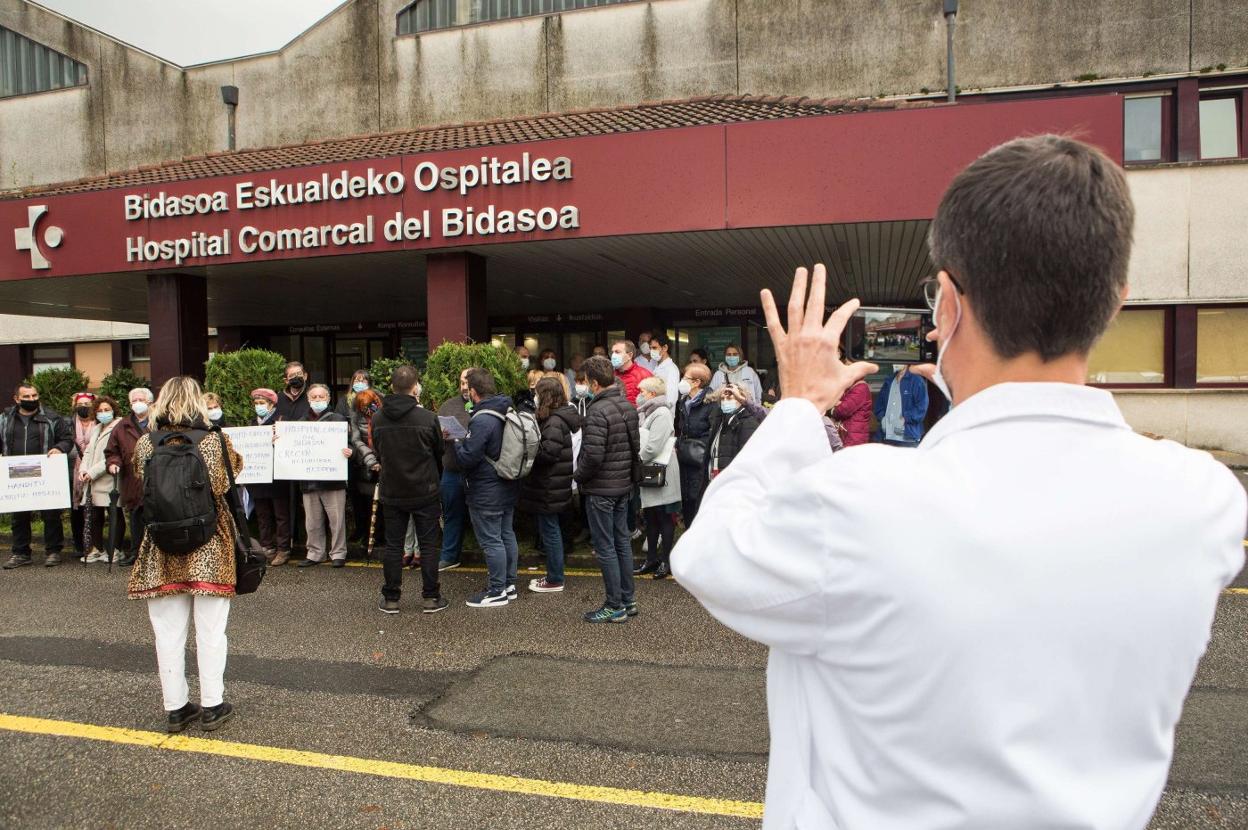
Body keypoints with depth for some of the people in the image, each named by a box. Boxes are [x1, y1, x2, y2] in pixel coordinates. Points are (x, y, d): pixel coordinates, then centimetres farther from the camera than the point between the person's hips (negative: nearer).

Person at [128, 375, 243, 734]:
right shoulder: (214, 440, -10)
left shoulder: (145, 444, -2)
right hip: (209, 550, -2)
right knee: (210, 631, 8)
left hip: (161, 552, 2)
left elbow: (140, 483, 14)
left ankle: (176, 707, 20)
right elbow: (236, 467, 7)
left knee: (168, 632, 11)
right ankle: (212, 706, 14)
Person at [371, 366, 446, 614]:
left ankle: (391, 598, 16)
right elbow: (439, 453, -1)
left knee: (393, 545, 11)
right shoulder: (427, 418, -15)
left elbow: (378, 453, 8)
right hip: (425, 491, -3)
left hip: (392, 492, 3)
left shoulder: (378, 419, -5)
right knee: (428, 544, 7)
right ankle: (430, 597, 11)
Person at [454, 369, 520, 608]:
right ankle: (509, 584, 27)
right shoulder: (508, 413, 5)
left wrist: (458, 443, -3)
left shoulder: (481, 420, -23)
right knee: (507, 535, 17)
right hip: (508, 487, 9)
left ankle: (497, 591, 10)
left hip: (486, 493, -9)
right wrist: (466, 442, 16)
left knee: (491, 541, 1)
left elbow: (467, 458, -21)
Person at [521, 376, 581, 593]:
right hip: (551, 486, 10)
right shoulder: (558, 417, 12)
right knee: (551, 530, 17)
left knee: (549, 531, 0)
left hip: (549, 488, -10)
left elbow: (548, 452, -25)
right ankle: (553, 575, 28)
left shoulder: (554, 421, -19)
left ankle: (555, 580, 11)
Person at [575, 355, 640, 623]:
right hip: (624, 485, 8)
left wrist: (579, 476, -8)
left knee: (605, 548, 1)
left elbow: (593, 455, -25)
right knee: (622, 542, 16)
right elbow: (635, 446, 13)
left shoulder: (598, 411, -20)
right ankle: (628, 600, 24)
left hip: (601, 489, -8)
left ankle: (615, 606, 8)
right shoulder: (628, 407, 6)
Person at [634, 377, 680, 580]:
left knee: (665, 519, 0)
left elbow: (653, 447, -21)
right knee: (650, 518, 14)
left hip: (662, 473, -10)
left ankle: (665, 561, 8)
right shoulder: (649, 413, 15)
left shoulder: (662, 414, -15)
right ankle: (652, 559, 24)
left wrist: (637, 459, -9)